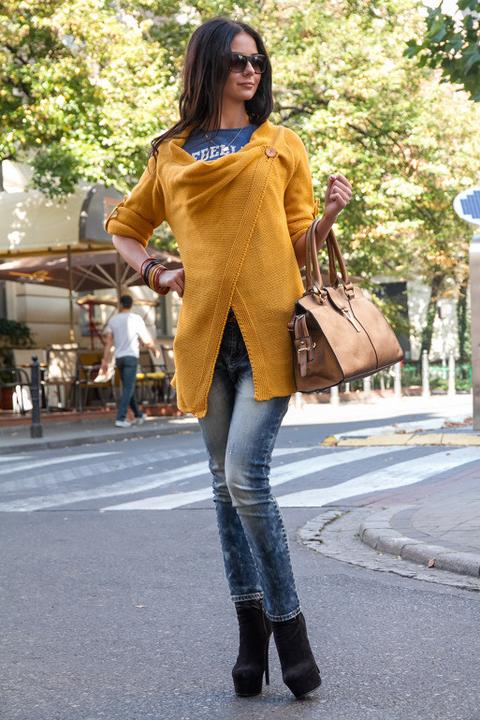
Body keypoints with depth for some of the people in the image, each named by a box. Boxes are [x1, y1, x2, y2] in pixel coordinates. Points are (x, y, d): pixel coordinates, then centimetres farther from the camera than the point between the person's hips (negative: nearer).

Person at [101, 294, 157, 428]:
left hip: (119, 357, 5)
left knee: (128, 388, 17)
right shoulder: (136, 319, -3)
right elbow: (147, 341, -2)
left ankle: (138, 415, 27)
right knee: (128, 389, -5)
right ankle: (120, 418, -15)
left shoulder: (113, 320, 8)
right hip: (131, 356, -5)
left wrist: (105, 360, 1)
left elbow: (108, 341, 1)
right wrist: (154, 348, 19)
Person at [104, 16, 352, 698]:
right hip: (205, 334, 3)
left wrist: (331, 212, -9)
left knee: (246, 477, -16)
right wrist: (159, 275, 8)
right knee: (226, 485, 7)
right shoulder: (171, 155, 13)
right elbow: (123, 228, 25)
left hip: (269, 328, -3)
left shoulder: (282, 144, 10)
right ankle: (252, 625, 19)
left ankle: (288, 620, 1)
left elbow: (299, 244, 10)